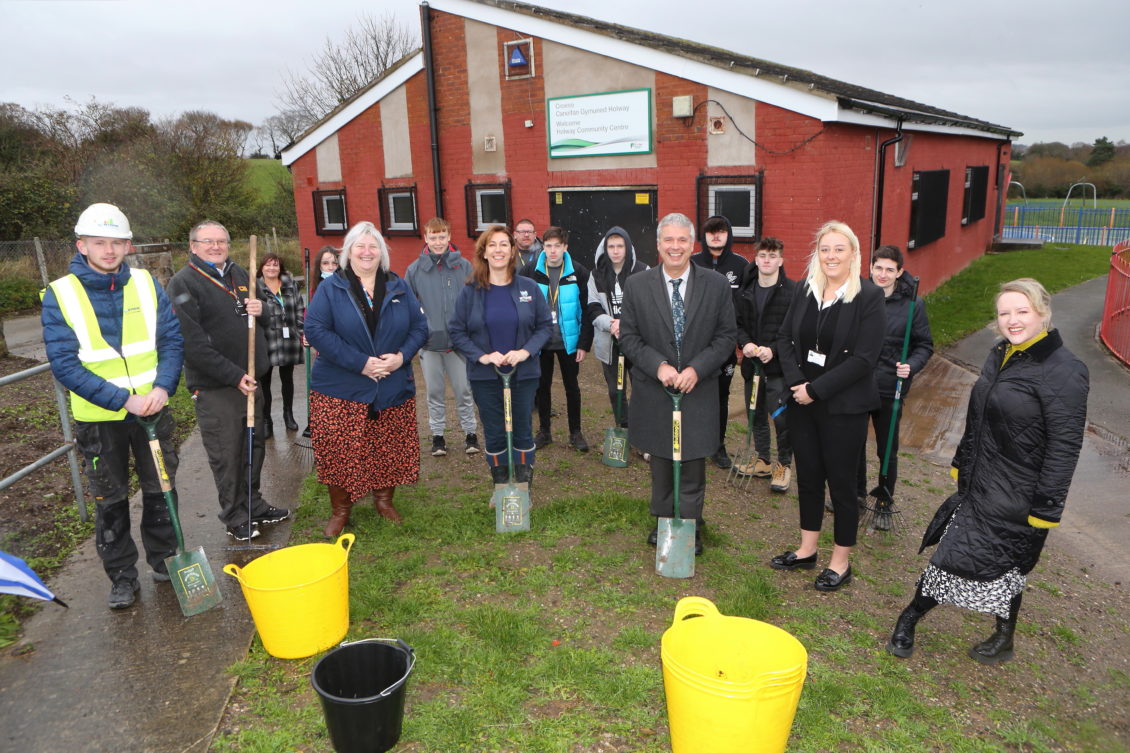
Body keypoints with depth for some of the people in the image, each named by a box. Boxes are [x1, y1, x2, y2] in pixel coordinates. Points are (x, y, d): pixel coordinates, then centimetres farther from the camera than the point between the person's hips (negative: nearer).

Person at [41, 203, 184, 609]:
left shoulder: (146, 284, -2)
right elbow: (64, 364, -13)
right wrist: (123, 400, -21)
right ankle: (122, 576, 26)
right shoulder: (60, 295, -9)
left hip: (153, 410, 2)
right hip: (98, 419, -2)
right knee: (110, 500, 11)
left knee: (160, 490, 13)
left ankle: (163, 559, 33)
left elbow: (172, 340, -1)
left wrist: (163, 387, -18)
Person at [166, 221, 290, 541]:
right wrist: (234, 376, -21)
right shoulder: (183, 283, -11)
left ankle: (254, 504, 34)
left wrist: (260, 308, -4)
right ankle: (235, 518, 18)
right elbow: (193, 343, -19)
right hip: (214, 387, -7)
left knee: (253, 446, 18)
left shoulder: (239, 274, 11)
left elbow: (254, 321, 21)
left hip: (250, 379, 7)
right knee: (226, 455, 3)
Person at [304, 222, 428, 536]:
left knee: (390, 450, 9)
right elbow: (315, 330, -12)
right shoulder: (331, 288, -2)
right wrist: (360, 362, -19)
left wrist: (402, 356, -13)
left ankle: (384, 499, 32)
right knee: (340, 452, 1)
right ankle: (340, 510, 20)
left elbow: (419, 327, 7)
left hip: (394, 389, 3)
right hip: (340, 389, -2)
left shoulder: (399, 287, 7)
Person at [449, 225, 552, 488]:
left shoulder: (529, 287, -2)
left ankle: (524, 486, 25)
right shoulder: (470, 291, -3)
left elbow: (546, 325, 1)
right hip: (484, 377, 0)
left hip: (524, 374, 1)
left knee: (523, 430, 11)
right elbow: (456, 331, -2)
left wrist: (525, 351, -14)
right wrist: (482, 356, -15)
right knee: (494, 433, 9)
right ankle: (500, 486, 24)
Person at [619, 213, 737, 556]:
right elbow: (629, 336, -1)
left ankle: (689, 528, 20)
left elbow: (727, 335, -1)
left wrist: (696, 369, -15)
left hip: (699, 390, -1)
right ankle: (663, 521, 31)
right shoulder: (636, 286, -2)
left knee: (693, 466, 5)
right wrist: (658, 366, -17)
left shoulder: (717, 286, -2)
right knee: (661, 464, 14)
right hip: (654, 390, 1)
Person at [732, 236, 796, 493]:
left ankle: (784, 464, 14)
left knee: (782, 417, -6)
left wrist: (773, 349, -19)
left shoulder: (792, 291, -9)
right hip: (752, 364, 5)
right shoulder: (745, 291, 7)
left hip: (779, 366, -5)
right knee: (756, 415, 15)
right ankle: (763, 461, 30)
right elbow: (738, 324, 11)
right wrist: (745, 343, -8)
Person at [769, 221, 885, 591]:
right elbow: (785, 338, 5)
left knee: (841, 481, 7)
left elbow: (864, 358, -16)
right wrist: (796, 382, -10)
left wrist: (816, 389, -16)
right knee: (808, 475, 15)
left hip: (843, 405, -5)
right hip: (802, 401, 5)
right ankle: (807, 550, 31)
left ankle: (841, 561, 23)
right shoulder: (804, 289, 3)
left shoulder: (869, 296, -11)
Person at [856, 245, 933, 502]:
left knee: (887, 450, 10)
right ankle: (857, 494, 35)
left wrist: (911, 366, -19)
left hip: (889, 388, -2)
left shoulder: (912, 304, -7)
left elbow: (925, 345, -1)